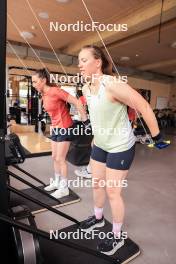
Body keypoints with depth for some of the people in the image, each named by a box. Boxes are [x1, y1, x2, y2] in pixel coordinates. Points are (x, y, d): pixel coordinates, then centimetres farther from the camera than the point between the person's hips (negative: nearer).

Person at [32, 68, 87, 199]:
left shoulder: (55, 91, -20)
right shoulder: (43, 94, 7)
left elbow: (77, 103, -22)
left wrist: (85, 120, -20)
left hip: (65, 128, -9)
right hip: (55, 128, 9)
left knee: (60, 159, -2)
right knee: (55, 157, 15)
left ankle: (64, 188, 14)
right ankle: (57, 182, 33)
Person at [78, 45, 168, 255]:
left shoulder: (112, 85, -25)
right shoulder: (86, 88, 1)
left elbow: (144, 107, -22)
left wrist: (156, 136, -15)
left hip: (120, 147, -8)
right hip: (100, 145, 8)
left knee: (112, 192, 5)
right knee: (97, 184, 20)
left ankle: (117, 237, 31)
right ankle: (98, 218, 48)